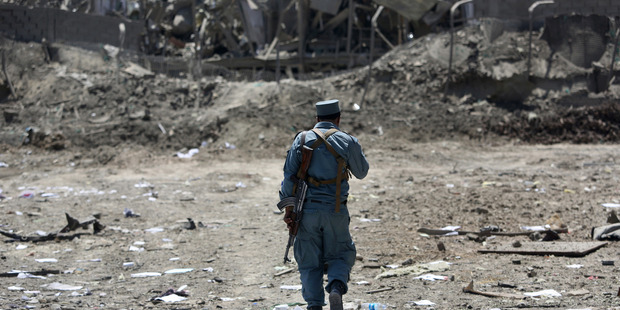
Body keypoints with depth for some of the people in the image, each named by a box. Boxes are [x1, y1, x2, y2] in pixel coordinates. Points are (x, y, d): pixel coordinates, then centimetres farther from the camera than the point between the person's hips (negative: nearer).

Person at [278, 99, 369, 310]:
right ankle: (336, 287, -14)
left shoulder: (302, 139, 3)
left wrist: (288, 208, 4)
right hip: (335, 211, -1)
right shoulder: (347, 141, -2)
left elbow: (289, 176, 0)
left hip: (307, 210, 1)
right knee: (340, 255, 14)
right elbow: (361, 172, 13)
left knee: (309, 263, 10)